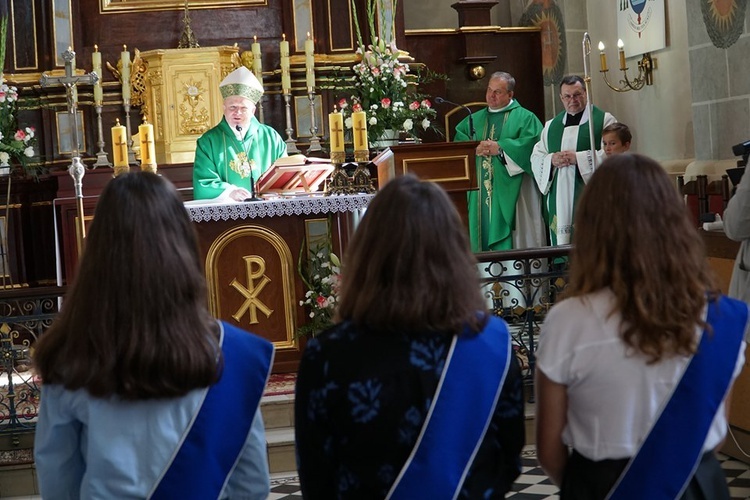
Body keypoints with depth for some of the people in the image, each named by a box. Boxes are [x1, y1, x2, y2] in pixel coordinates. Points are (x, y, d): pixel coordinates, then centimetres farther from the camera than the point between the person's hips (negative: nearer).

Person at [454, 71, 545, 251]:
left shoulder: (525, 118, 3)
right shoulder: (475, 120, 18)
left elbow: (531, 143, -13)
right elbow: (458, 143, 10)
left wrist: (500, 148, -17)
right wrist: (474, 149, -11)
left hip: (511, 194, -4)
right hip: (480, 194, 5)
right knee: (483, 228, 3)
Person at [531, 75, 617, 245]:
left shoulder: (604, 120, 4)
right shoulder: (551, 126, 20)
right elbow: (536, 157, 14)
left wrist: (579, 158, -14)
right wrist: (551, 160, -7)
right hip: (558, 198, 4)